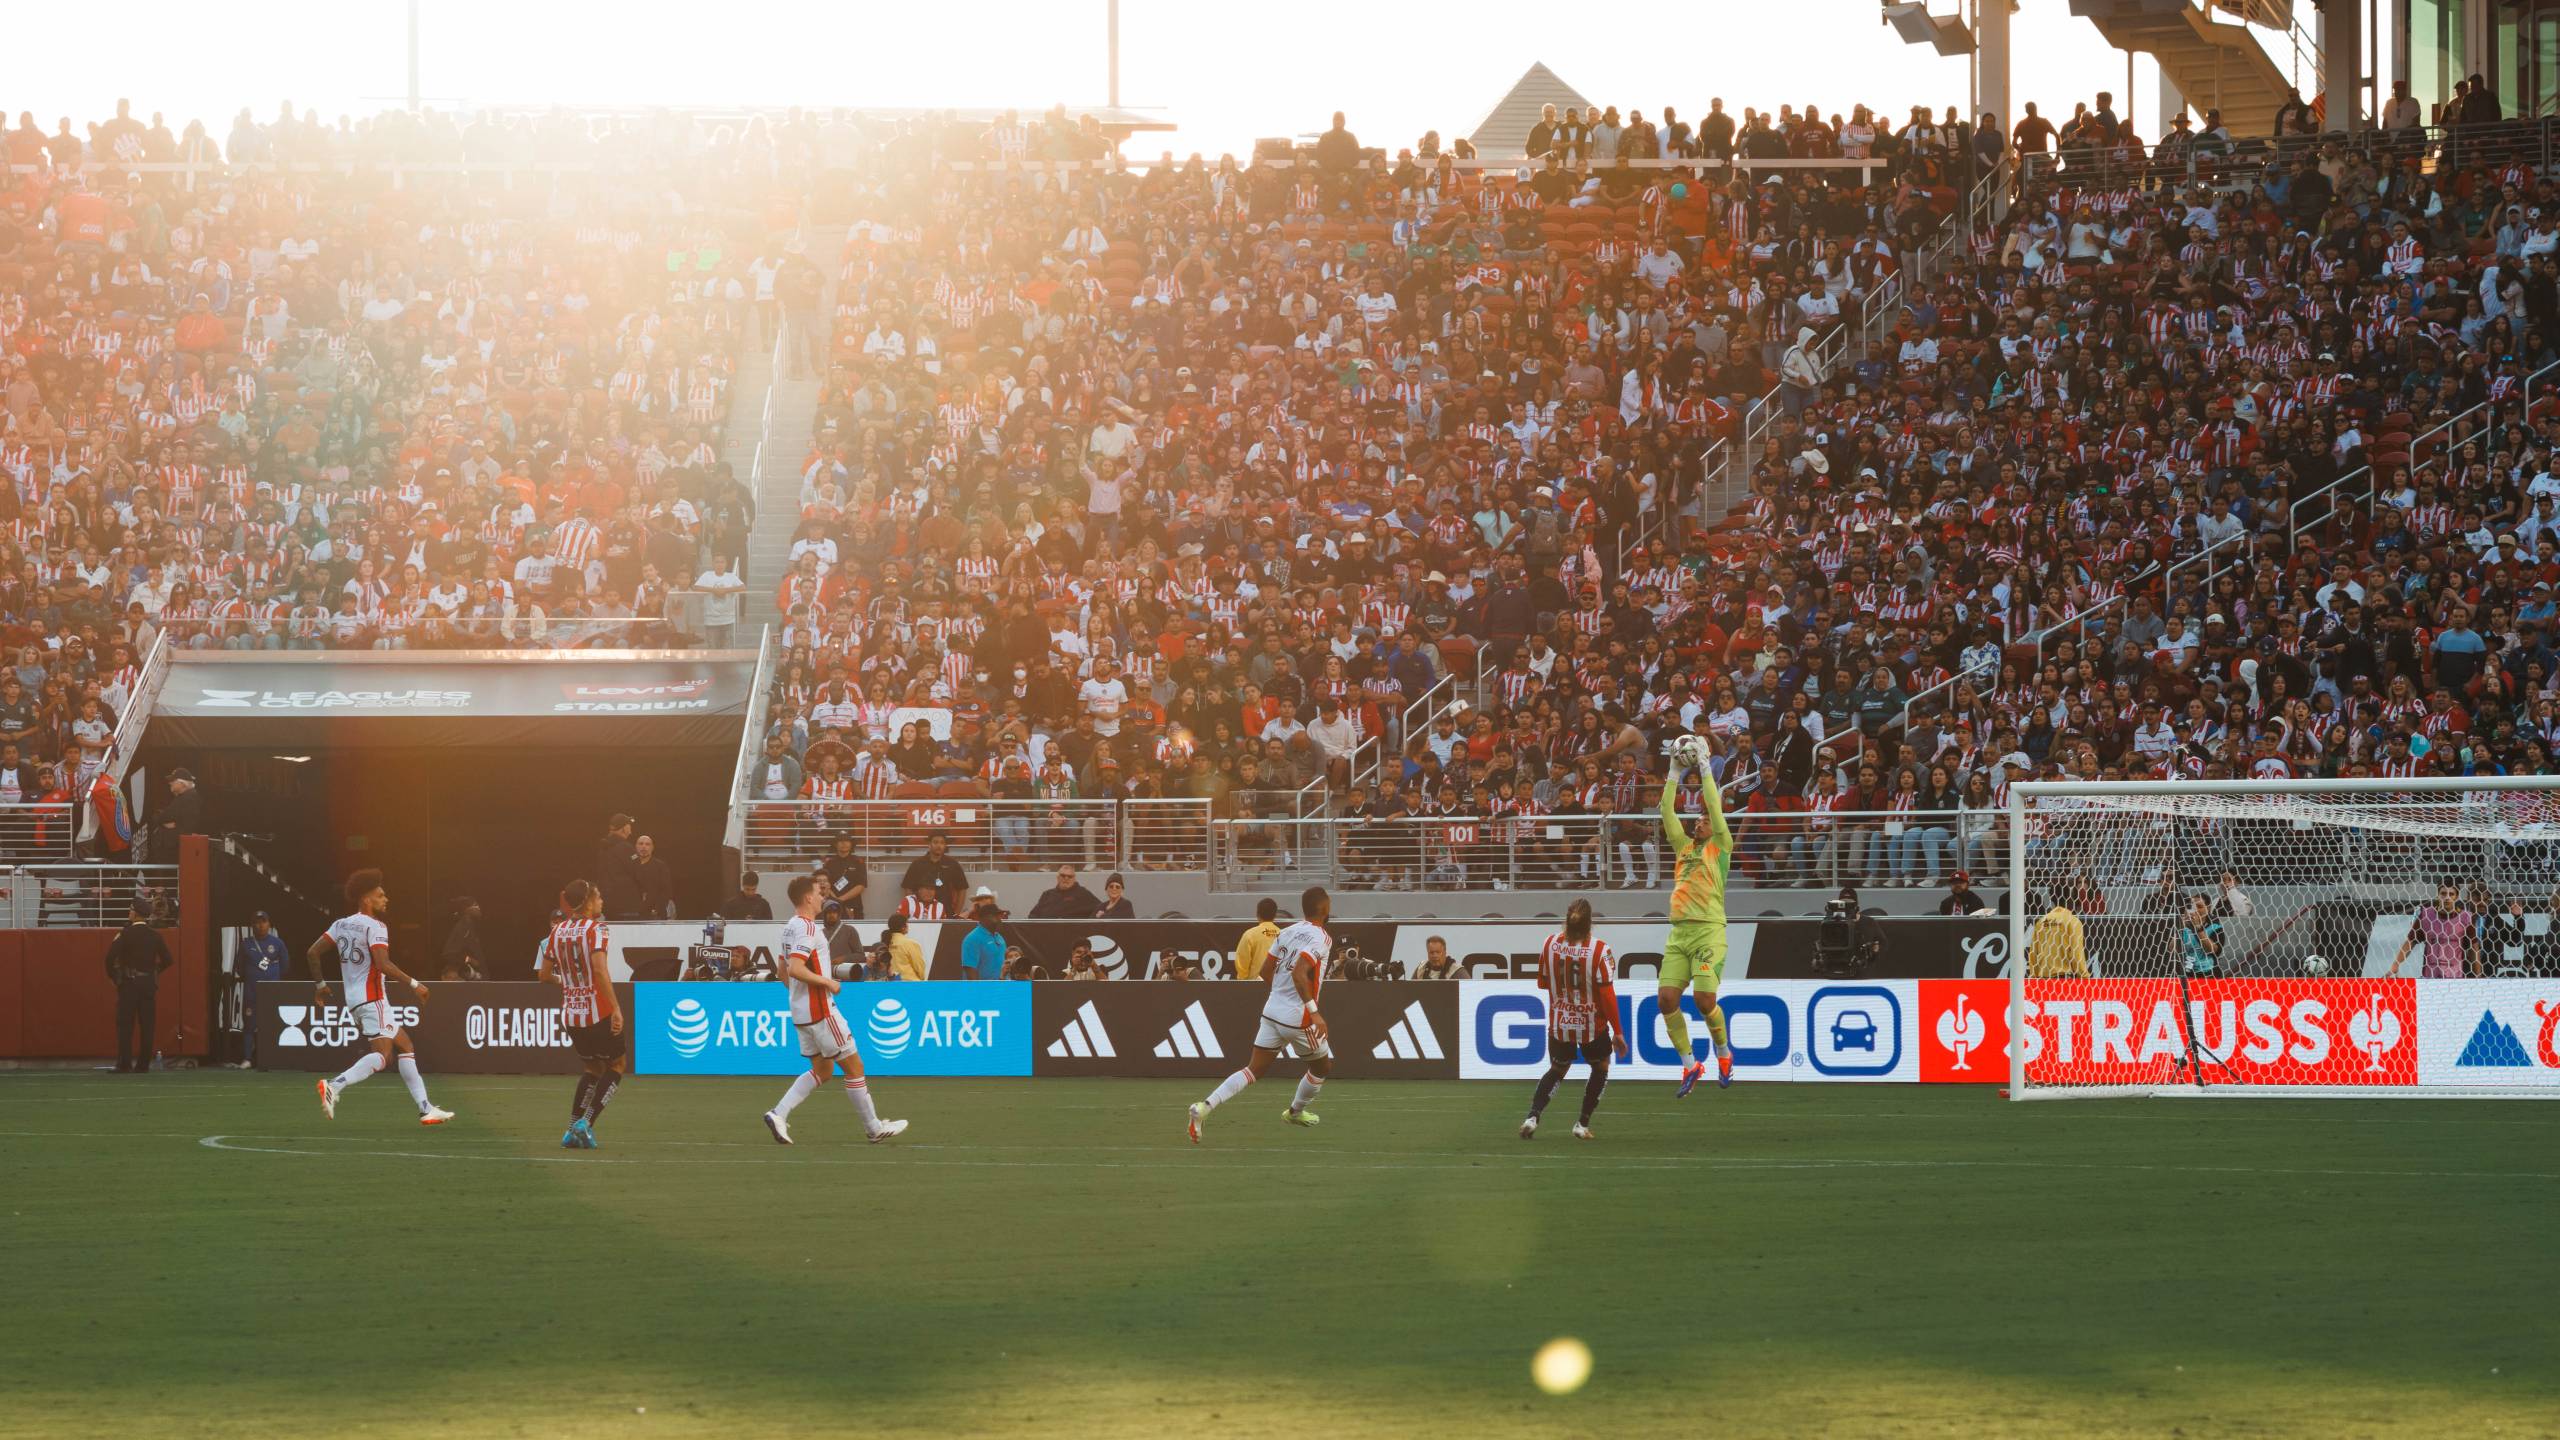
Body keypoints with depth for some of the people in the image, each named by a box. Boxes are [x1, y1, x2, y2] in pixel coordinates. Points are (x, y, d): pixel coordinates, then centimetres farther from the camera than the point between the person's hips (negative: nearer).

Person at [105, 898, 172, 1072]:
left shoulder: (125, 934, -8)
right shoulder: (155, 936, 4)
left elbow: (110, 957, -15)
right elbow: (167, 960, 6)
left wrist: (112, 975, 0)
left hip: (129, 984, -4)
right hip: (149, 984, 4)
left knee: (125, 1025, -3)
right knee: (147, 1025, 6)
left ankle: (124, 1064, -8)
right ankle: (143, 1063, 6)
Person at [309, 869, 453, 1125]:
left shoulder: (342, 925, 13)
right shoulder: (374, 927, -11)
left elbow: (312, 953, 13)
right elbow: (383, 964, -24)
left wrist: (320, 984, 25)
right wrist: (413, 984, -17)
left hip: (354, 999, 10)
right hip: (373, 998, -10)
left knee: (406, 1047, 13)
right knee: (382, 1055, -17)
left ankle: (425, 1108, 10)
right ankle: (335, 1086, -32)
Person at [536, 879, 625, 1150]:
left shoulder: (558, 931, 6)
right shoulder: (595, 928, -13)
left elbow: (544, 975, 11)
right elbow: (599, 969, -25)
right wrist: (616, 1007, -26)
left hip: (571, 1013, 6)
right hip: (598, 1012, -6)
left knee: (591, 1067, 22)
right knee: (615, 1065, 11)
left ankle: (572, 1131, 12)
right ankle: (586, 1123, -4)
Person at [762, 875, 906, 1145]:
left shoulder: (790, 927, 13)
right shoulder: (807, 928, -17)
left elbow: (784, 973, 21)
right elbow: (795, 969, -28)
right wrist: (827, 982, -18)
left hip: (801, 1011, 10)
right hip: (820, 1011, -10)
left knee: (822, 1071, 14)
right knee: (854, 1067, 1)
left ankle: (779, 1114, 1)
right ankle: (873, 1128, 8)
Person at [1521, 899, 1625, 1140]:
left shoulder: (1550, 944, -10)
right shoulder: (1600, 951, -20)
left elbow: (1542, 983, 4)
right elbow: (1607, 996, -17)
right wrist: (1617, 1032, -8)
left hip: (1559, 1023, 3)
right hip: (1592, 1025, -3)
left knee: (1557, 1069, 24)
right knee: (1601, 1067, 24)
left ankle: (1532, 1117, 3)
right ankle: (1582, 1124, 20)